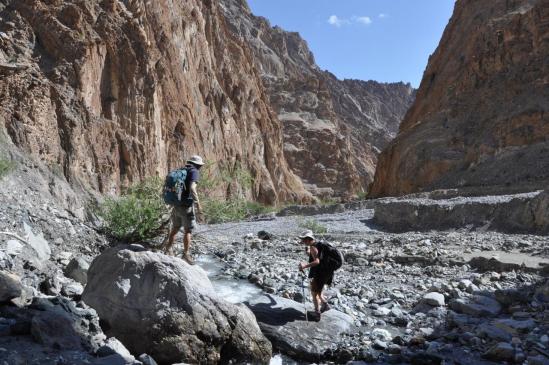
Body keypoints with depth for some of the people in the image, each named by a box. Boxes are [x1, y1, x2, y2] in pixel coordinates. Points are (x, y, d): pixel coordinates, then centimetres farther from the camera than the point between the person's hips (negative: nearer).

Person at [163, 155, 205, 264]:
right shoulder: (194, 172, -7)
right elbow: (192, 188, -23)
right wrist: (198, 204, -22)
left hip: (176, 205, 7)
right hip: (186, 205, -7)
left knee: (175, 228, 20)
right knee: (188, 230, 2)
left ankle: (168, 249, 25)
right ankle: (186, 254, 1)